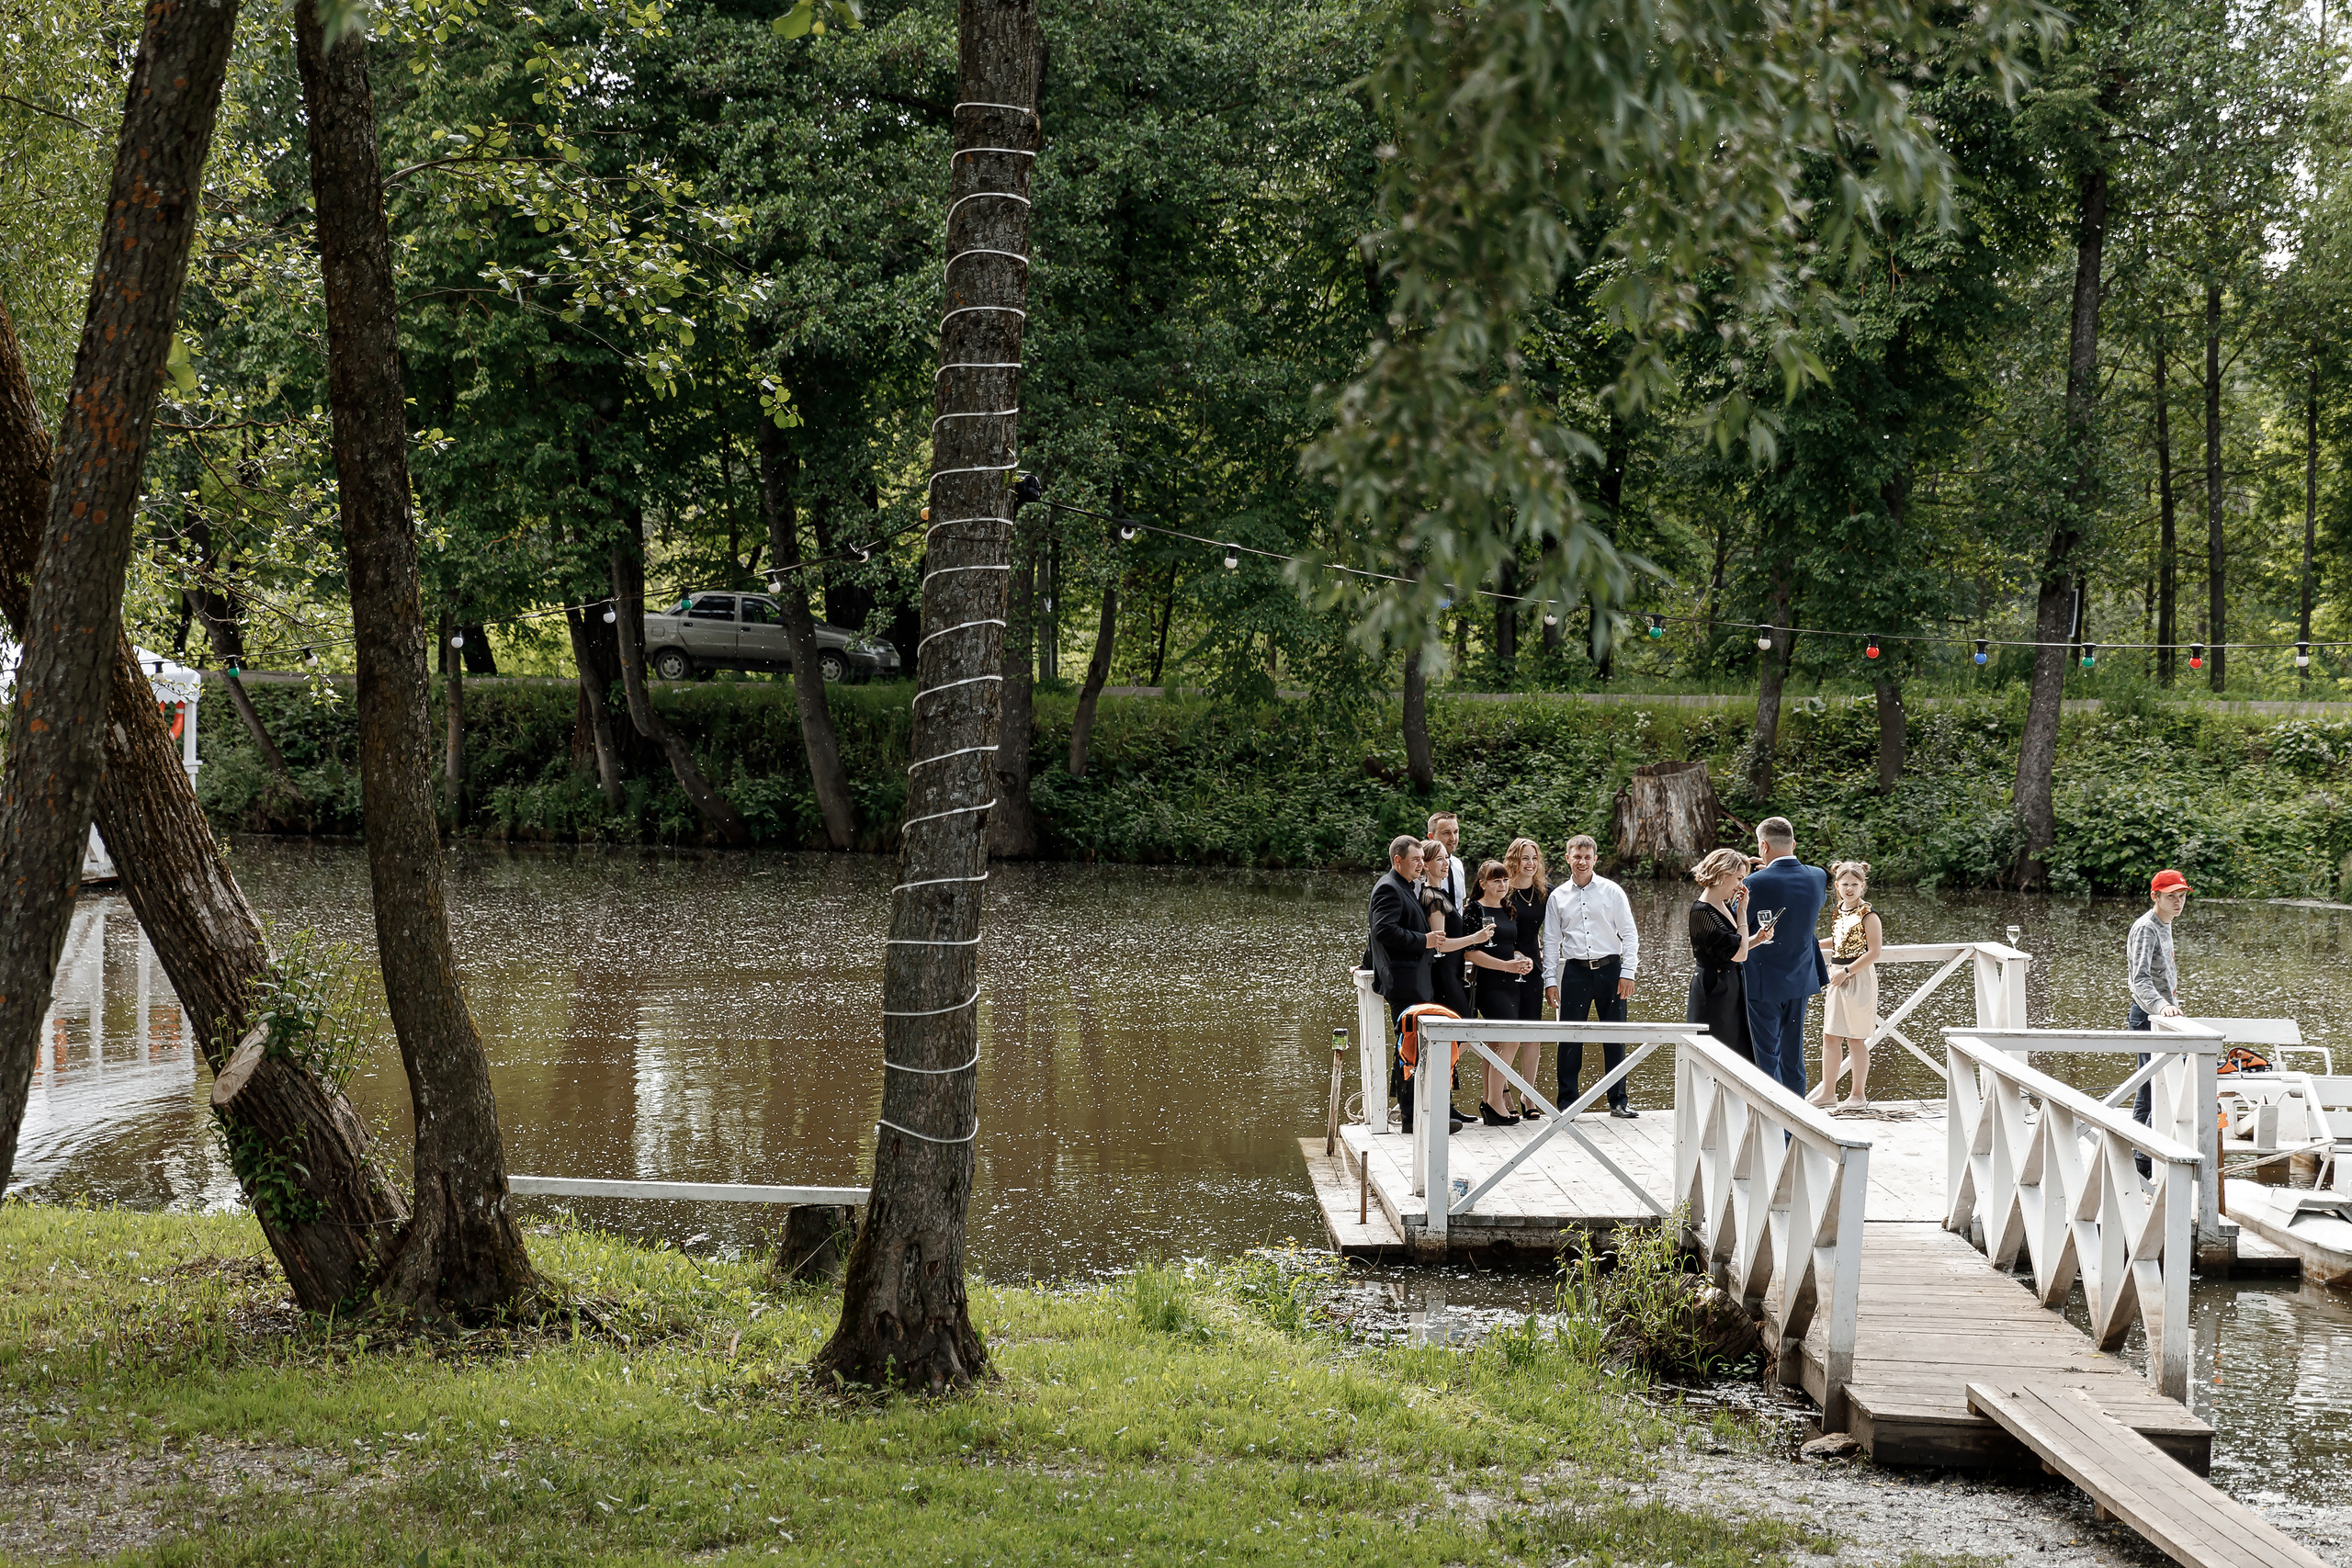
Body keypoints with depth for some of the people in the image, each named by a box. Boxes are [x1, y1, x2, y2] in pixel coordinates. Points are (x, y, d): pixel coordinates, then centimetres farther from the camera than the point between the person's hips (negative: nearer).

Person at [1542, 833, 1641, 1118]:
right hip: (1575, 971, 1)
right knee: (1570, 1038, 0)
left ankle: (1618, 1101, 13)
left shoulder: (1612, 891, 2)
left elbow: (1630, 934, 3)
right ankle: (1567, 1102, 8)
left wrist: (1628, 973, -5)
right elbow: (1551, 941, 9)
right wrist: (1550, 980, 2)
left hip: (1609, 969, -1)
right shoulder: (1558, 897, 6)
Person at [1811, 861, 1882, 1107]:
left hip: (1859, 978, -7)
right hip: (1838, 977, 7)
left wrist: (1846, 972, -18)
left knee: (1855, 1039, 0)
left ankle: (1859, 1094, 10)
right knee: (1830, 1036, 8)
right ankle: (1827, 1091, 16)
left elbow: (1873, 952, -16)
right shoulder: (1839, 910, 10)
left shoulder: (1868, 915, -13)